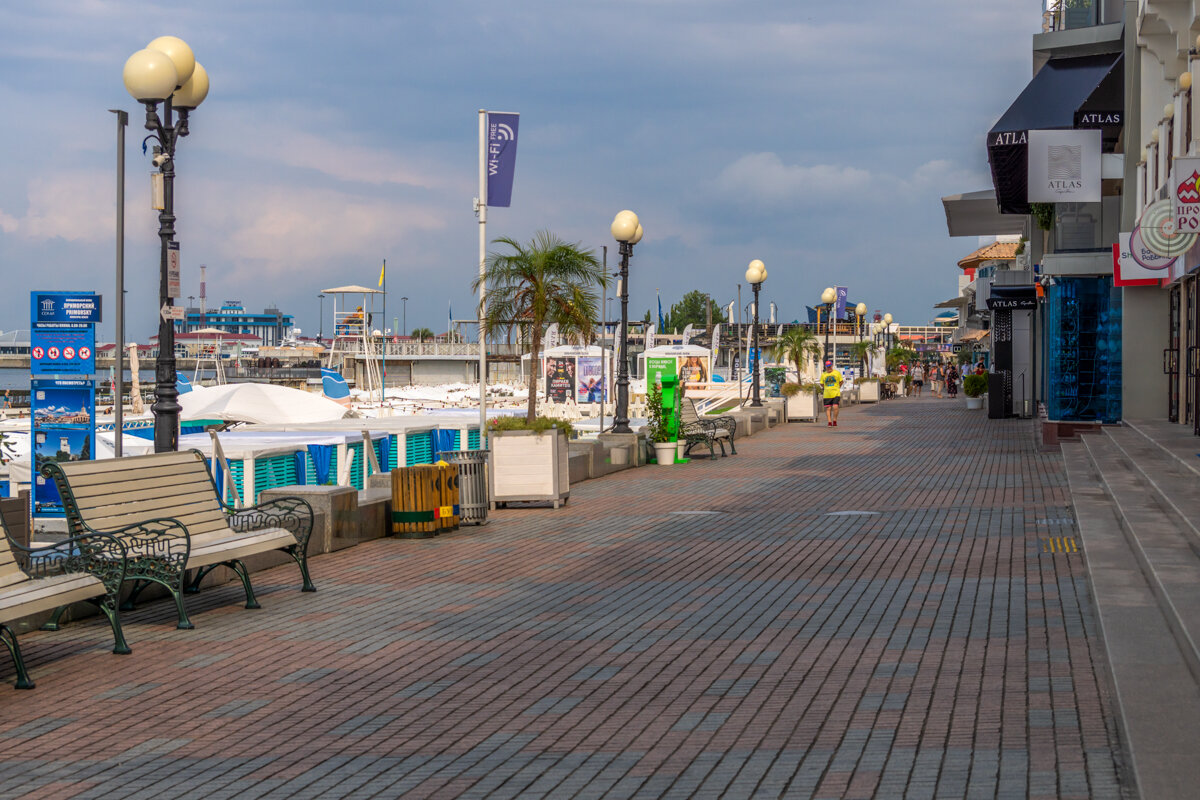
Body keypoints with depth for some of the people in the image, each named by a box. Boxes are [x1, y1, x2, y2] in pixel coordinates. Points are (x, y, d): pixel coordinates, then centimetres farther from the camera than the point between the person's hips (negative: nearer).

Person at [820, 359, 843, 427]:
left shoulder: (837, 373, 2)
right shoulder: (823, 374, 6)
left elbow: (841, 382, 13)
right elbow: (822, 384, 16)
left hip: (836, 394, -2)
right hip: (827, 395, 2)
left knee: (835, 407, -13)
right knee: (828, 408, 1)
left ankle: (834, 421, 3)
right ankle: (829, 422, 8)